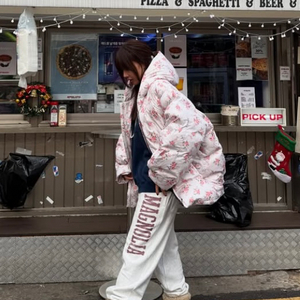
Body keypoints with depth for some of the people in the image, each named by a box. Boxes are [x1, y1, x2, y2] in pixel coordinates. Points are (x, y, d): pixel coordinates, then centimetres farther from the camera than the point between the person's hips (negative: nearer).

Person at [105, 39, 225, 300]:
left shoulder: (158, 86, -15)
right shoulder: (135, 94, 15)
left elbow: (189, 127, -28)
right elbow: (128, 135, 23)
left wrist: (163, 174, -24)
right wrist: (124, 168, 9)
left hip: (159, 181, -10)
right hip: (148, 179, 10)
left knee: (139, 246, -4)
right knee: (161, 240, 19)